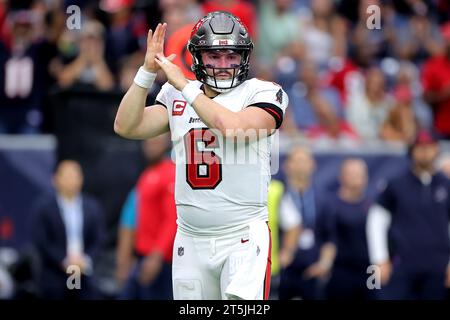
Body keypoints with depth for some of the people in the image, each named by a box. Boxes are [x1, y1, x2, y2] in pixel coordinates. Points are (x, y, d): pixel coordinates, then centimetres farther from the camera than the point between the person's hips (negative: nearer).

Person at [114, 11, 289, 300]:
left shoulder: (261, 94, -3)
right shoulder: (176, 97, 10)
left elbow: (235, 130, -23)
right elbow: (126, 127, 0)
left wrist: (184, 86, -18)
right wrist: (148, 71, -8)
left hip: (244, 236, -4)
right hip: (191, 240, 5)